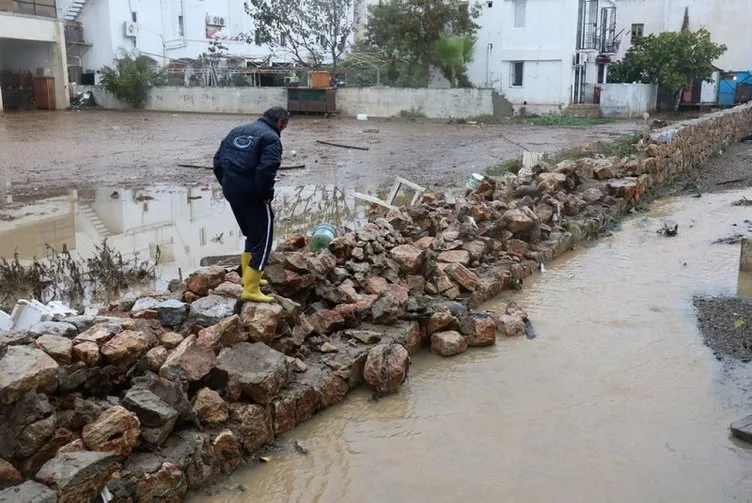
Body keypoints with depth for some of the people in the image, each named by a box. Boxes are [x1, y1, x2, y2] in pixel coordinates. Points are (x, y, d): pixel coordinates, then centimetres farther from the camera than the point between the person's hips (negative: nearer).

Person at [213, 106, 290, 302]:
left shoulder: (238, 130, 17)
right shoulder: (271, 138, -9)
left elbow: (218, 160, 17)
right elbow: (266, 170, -24)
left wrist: (227, 184, 19)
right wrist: (267, 194, -11)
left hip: (231, 192, 8)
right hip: (252, 195, -8)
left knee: (251, 233, 25)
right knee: (262, 239, 1)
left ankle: (249, 275, 34)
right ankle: (251, 289, 0)